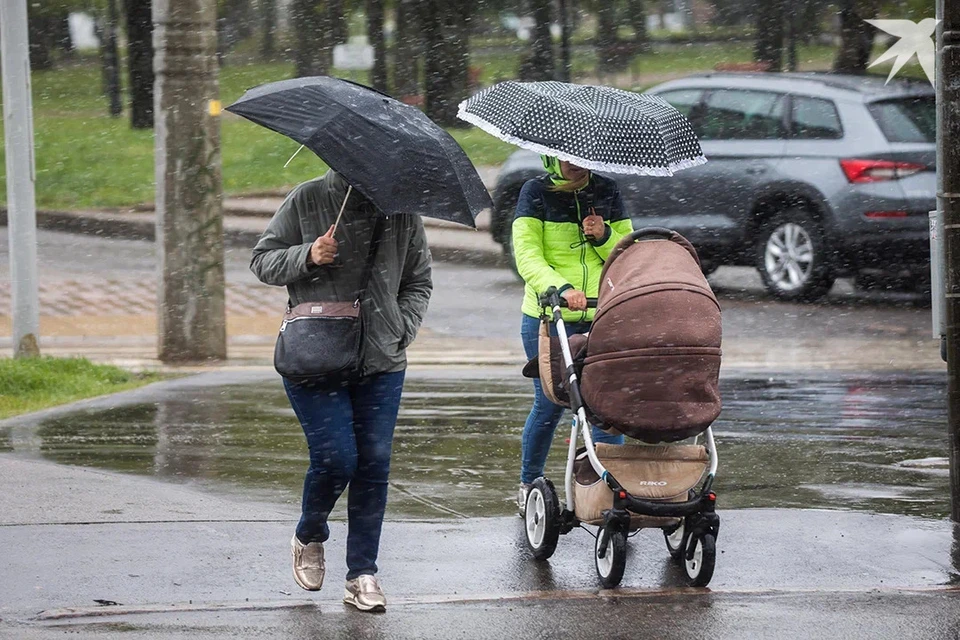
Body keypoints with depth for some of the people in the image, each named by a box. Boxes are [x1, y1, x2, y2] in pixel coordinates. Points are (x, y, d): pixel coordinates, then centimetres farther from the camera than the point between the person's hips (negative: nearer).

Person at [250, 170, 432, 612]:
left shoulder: (402, 211, 6)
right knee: (335, 457, -11)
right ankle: (308, 538, 19)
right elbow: (262, 261, 4)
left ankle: (362, 575, 6)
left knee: (374, 462, -2)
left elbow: (418, 282, 17)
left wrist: (401, 332, 2)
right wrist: (307, 256, -14)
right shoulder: (307, 200, -1)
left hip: (381, 361, 3)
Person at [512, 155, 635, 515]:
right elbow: (527, 254, -12)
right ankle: (528, 485, 21)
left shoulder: (607, 192, 9)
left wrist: (603, 236, -10)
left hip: (602, 319, 3)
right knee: (549, 405, 1)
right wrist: (561, 288, -29)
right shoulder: (536, 193, -1)